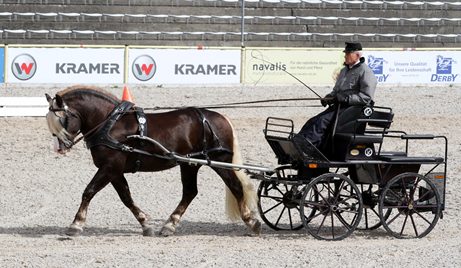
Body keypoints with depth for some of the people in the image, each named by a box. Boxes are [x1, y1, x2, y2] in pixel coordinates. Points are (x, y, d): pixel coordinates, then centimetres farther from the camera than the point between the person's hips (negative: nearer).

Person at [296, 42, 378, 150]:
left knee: (322, 121, -28)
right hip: (339, 106, 9)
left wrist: (344, 98, -21)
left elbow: (366, 97, -15)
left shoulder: (365, 72, -7)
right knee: (312, 122, -12)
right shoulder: (344, 71, 22)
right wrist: (329, 97, 6)